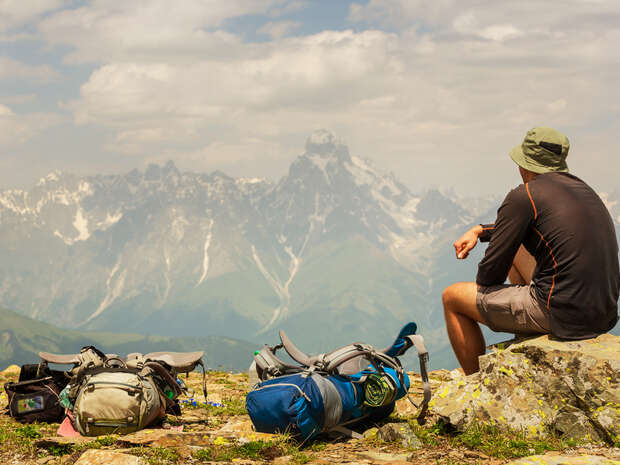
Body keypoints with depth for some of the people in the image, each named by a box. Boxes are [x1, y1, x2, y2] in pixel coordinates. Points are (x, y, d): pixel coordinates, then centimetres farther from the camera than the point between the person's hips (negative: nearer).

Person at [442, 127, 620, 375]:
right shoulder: (582, 188, 15)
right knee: (516, 248, 32)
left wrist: (482, 286, 14)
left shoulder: (524, 196, -10)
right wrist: (480, 230, 25)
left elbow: (492, 269, -7)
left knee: (452, 297, 8)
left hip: (562, 314, -9)